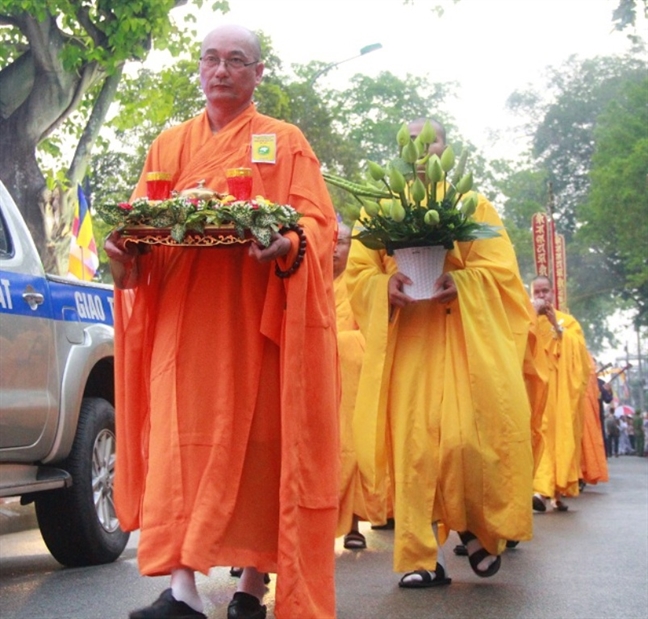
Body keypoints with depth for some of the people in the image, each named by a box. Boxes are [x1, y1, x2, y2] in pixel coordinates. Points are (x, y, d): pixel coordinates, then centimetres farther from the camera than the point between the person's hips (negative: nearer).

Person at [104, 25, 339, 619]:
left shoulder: (285, 142, 11)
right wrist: (124, 246, -9)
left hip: (258, 317, -2)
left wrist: (287, 245, -22)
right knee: (181, 436, -10)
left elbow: (318, 220, 0)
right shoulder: (169, 145, 19)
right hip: (181, 316, 2)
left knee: (258, 439, -1)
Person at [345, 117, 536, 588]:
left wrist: (457, 282, -18)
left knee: (465, 437, -12)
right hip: (405, 341, 2)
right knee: (413, 442, -5)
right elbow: (359, 273, 7)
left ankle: (479, 528, 15)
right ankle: (424, 557, 1)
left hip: (463, 338, -1)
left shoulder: (475, 207, 12)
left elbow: (501, 271, 1)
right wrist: (387, 285, -15)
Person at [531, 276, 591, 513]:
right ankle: (541, 488, -20)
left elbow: (579, 352, -1)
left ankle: (558, 490, 2)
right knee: (539, 431, -14)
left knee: (561, 433, -3)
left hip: (560, 386, 1)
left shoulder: (567, 321, 15)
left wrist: (557, 326, -8)